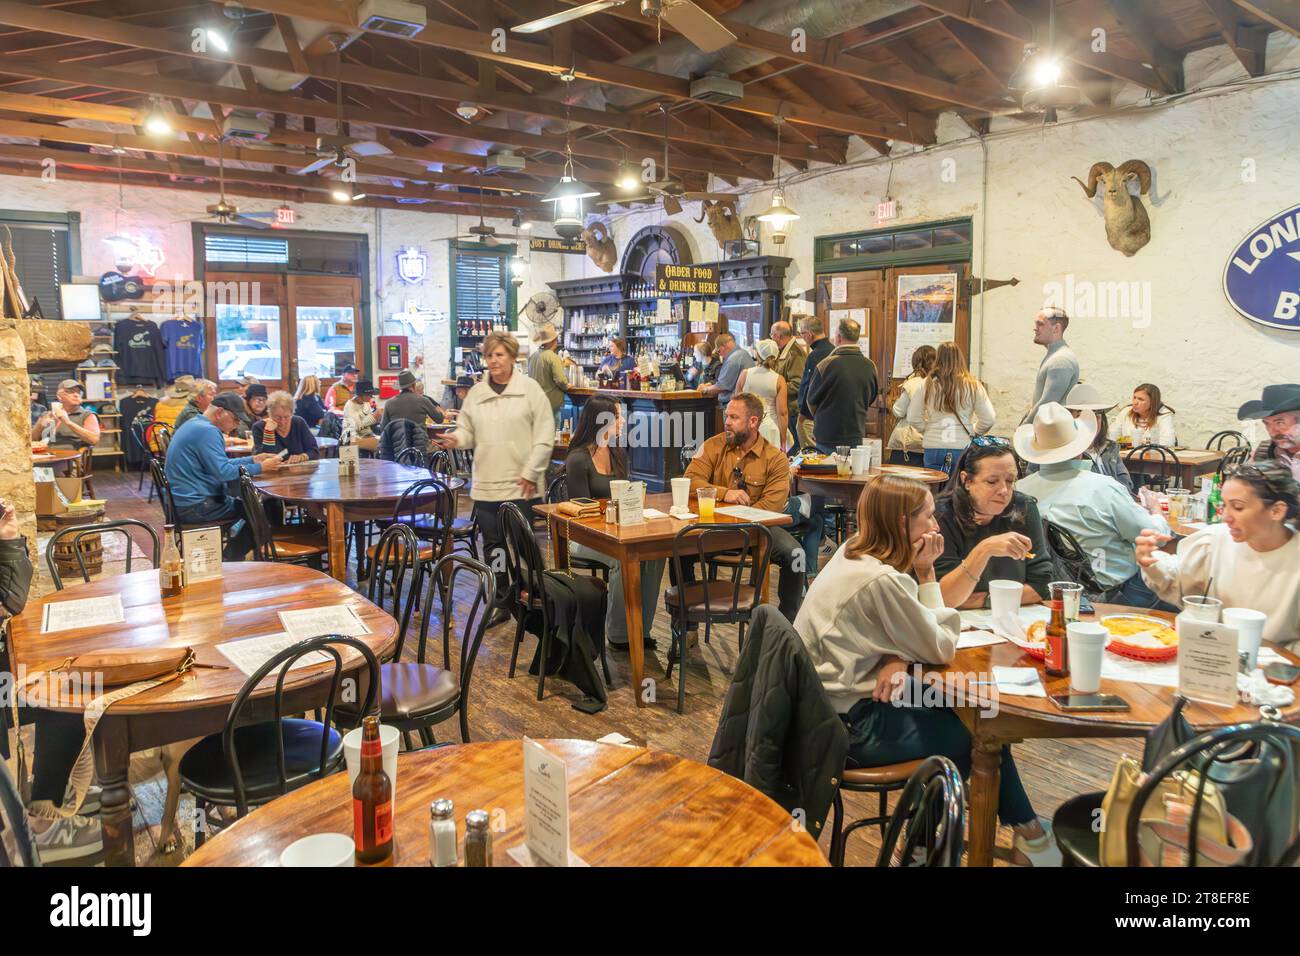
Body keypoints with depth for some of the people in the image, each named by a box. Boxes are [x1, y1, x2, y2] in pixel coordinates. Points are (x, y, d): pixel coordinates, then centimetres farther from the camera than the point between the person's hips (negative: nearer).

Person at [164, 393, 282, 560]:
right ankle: (229, 560, 6)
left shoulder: (196, 425, 14)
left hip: (184, 502, 11)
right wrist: (261, 468, -17)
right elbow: (223, 472, -25)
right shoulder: (207, 431, -19)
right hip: (196, 507, -11)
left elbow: (219, 464, 21)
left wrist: (253, 459, 12)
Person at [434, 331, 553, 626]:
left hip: (520, 484, -4)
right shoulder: (476, 393, 10)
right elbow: (468, 430, 12)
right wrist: (455, 439, -12)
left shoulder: (530, 389, -2)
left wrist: (531, 473, -9)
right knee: (493, 544, 10)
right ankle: (501, 602, 21)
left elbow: (544, 435, -5)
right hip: (485, 483, 4)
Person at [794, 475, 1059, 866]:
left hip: (829, 704, 8)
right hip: (851, 727, -8)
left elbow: (916, 634, 8)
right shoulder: (882, 579, -25)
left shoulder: (853, 552, 2)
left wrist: (899, 659, -13)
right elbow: (943, 649, -13)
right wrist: (926, 574, -11)